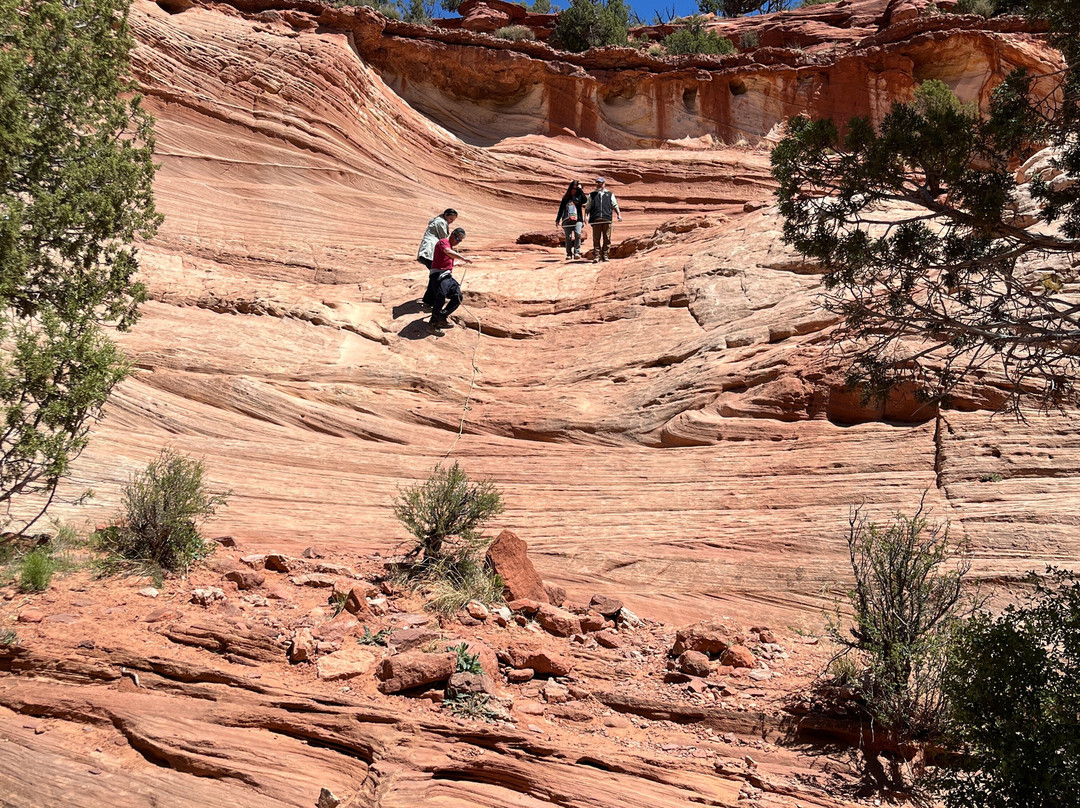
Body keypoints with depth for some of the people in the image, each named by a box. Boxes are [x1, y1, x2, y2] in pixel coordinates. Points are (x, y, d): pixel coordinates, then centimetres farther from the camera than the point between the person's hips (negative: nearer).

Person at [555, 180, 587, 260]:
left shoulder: (579, 196, 11)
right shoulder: (565, 198, 17)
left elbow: (585, 200, -12)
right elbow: (561, 209, 21)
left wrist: (580, 190, -5)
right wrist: (558, 219, 17)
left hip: (577, 220, -2)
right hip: (567, 220, 2)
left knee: (577, 234, -24)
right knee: (568, 237, -7)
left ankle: (577, 252, -19)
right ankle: (569, 254, 1)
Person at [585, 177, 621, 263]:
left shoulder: (610, 194, 20)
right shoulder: (592, 195, 20)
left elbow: (615, 205, 15)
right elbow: (588, 207, 15)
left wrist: (619, 215, 1)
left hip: (607, 219, 0)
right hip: (595, 220, 0)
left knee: (607, 238, -3)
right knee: (596, 238, -5)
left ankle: (605, 255, 3)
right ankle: (596, 256, -5)